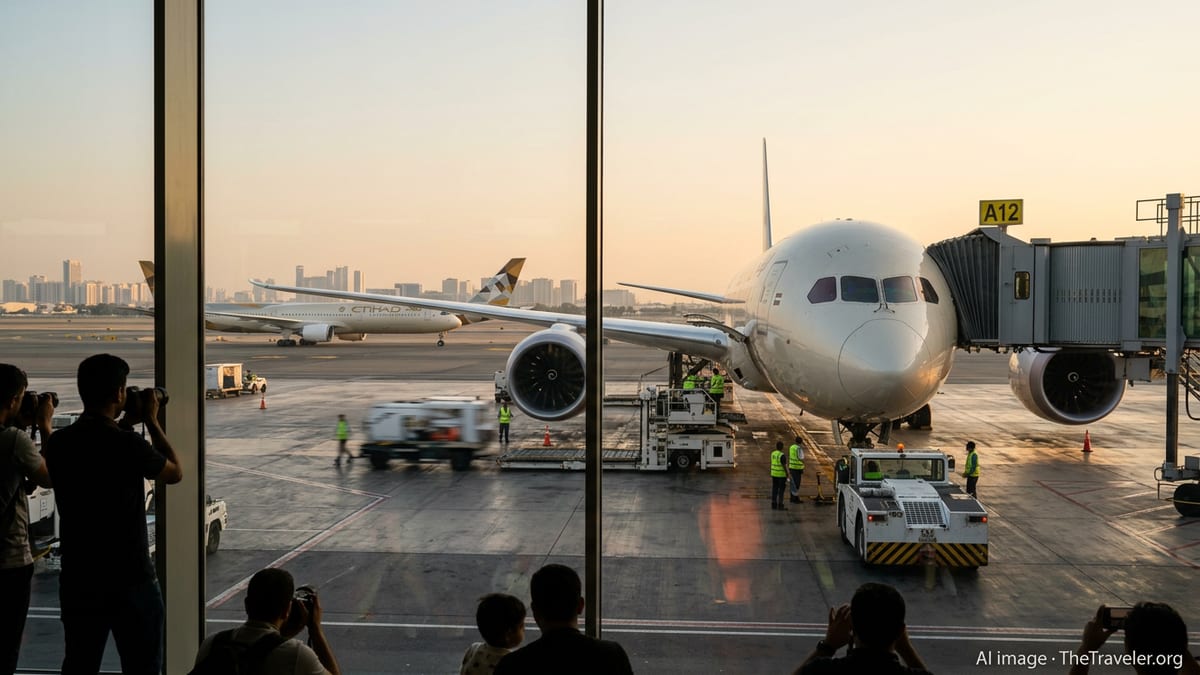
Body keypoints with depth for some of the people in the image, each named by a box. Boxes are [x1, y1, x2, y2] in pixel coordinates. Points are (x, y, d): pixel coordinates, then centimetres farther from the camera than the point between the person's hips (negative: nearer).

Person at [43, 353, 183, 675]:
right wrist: (151, 421, 5)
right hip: (131, 581, -5)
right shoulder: (129, 445, -19)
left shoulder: (58, 443, -3)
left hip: (78, 581, 5)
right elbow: (175, 473, 0)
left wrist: (125, 425, 16)